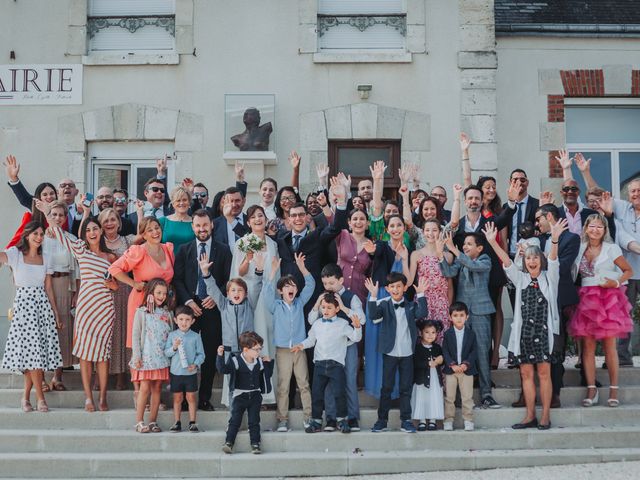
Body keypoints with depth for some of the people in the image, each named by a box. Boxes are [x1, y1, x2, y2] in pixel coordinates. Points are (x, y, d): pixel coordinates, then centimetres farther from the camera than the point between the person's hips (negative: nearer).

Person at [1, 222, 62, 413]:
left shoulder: (45, 259, 13)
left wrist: (56, 314, 13)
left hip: (43, 305, 4)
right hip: (23, 305, -4)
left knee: (32, 354, 0)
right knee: (33, 351, -8)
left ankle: (26, 396, 11)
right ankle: (41, 399, -1)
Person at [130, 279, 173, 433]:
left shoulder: (168, 313, 10)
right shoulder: (142, 312, 1)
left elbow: (171, 335, 11)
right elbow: (135, 335, -1)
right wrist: (137, 356, -8)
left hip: (162, 357, 3)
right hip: (146, 357, -3)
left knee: (157, 388, 4)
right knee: (145, 388, -6)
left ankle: (153, 421, 10)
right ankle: (139, 422, 1)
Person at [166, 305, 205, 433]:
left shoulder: (196, 337, -2)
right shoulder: (172, 335, 1)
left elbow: (201, 354, 0)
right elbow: (166, 353, 1)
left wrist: (195, 364, -16)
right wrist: (174, 347, -17)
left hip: (190, 373, -1)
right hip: (175, 372, 1)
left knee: (191, 398, 5)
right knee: (177, 398, 9)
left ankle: (192, 423, 15)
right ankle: (177, 423, 18)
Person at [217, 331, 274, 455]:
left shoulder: (260, 362, 3)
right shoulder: (236, 361, -12)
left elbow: (267, 375, 16)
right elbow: (223, 369, -22)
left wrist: (268, 363, 1)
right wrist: (220, 356, -35)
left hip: (255, 395, 3)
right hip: (240, 395, -3)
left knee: (254, 421, 2)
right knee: (235, 420, -5)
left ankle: (255, 444, 4)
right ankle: (228, 442, -4)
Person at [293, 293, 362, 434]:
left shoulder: (342, 324, -2)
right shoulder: (317, 324, 10)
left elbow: (356, 338, -6)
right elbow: (311, 340, 20)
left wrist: (357, 327, -25)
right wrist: (302, 345, 3)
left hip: (336, 364, -4)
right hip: (319, 363, 4)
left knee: (339, 393, -8)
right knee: (316, 393, 6)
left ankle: (342, 421, 7)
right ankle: (316, 421, 17)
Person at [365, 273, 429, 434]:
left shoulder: (411, 306, 4)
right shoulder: (384, 305, -1)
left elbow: (422, 314, -14)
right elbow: (373, 315, -18)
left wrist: (420, 294, -20)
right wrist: (373, 296, -29)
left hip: (407, 353, 1)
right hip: (390, 353, -1)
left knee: (406, 388, 6)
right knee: (386, 387, 4)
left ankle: (406, 420, 13)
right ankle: (382, 420, 12)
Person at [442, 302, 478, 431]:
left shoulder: (471, 334, 1)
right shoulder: (447, 334, 0)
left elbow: (474, 351, -1)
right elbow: (445, 351, -3)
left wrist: (466, 364, -14)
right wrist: (452, 365, -15)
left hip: (467, 369, 0)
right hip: (450, 369, 0)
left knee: (467, 397, 3)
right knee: (449, 397, 5)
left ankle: (468, 420, 11)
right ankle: (448, 420, 12)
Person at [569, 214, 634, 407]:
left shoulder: (611, 249, 3)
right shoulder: (580, 248, 11)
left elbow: (628, 270, 7)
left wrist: (616, 283, -10)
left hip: (607, 299, -3)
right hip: (586, 299, 3)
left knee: (609, 345, -5)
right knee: (587, 344, -1)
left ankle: (613, 390, 2)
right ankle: (591, 390, 2)